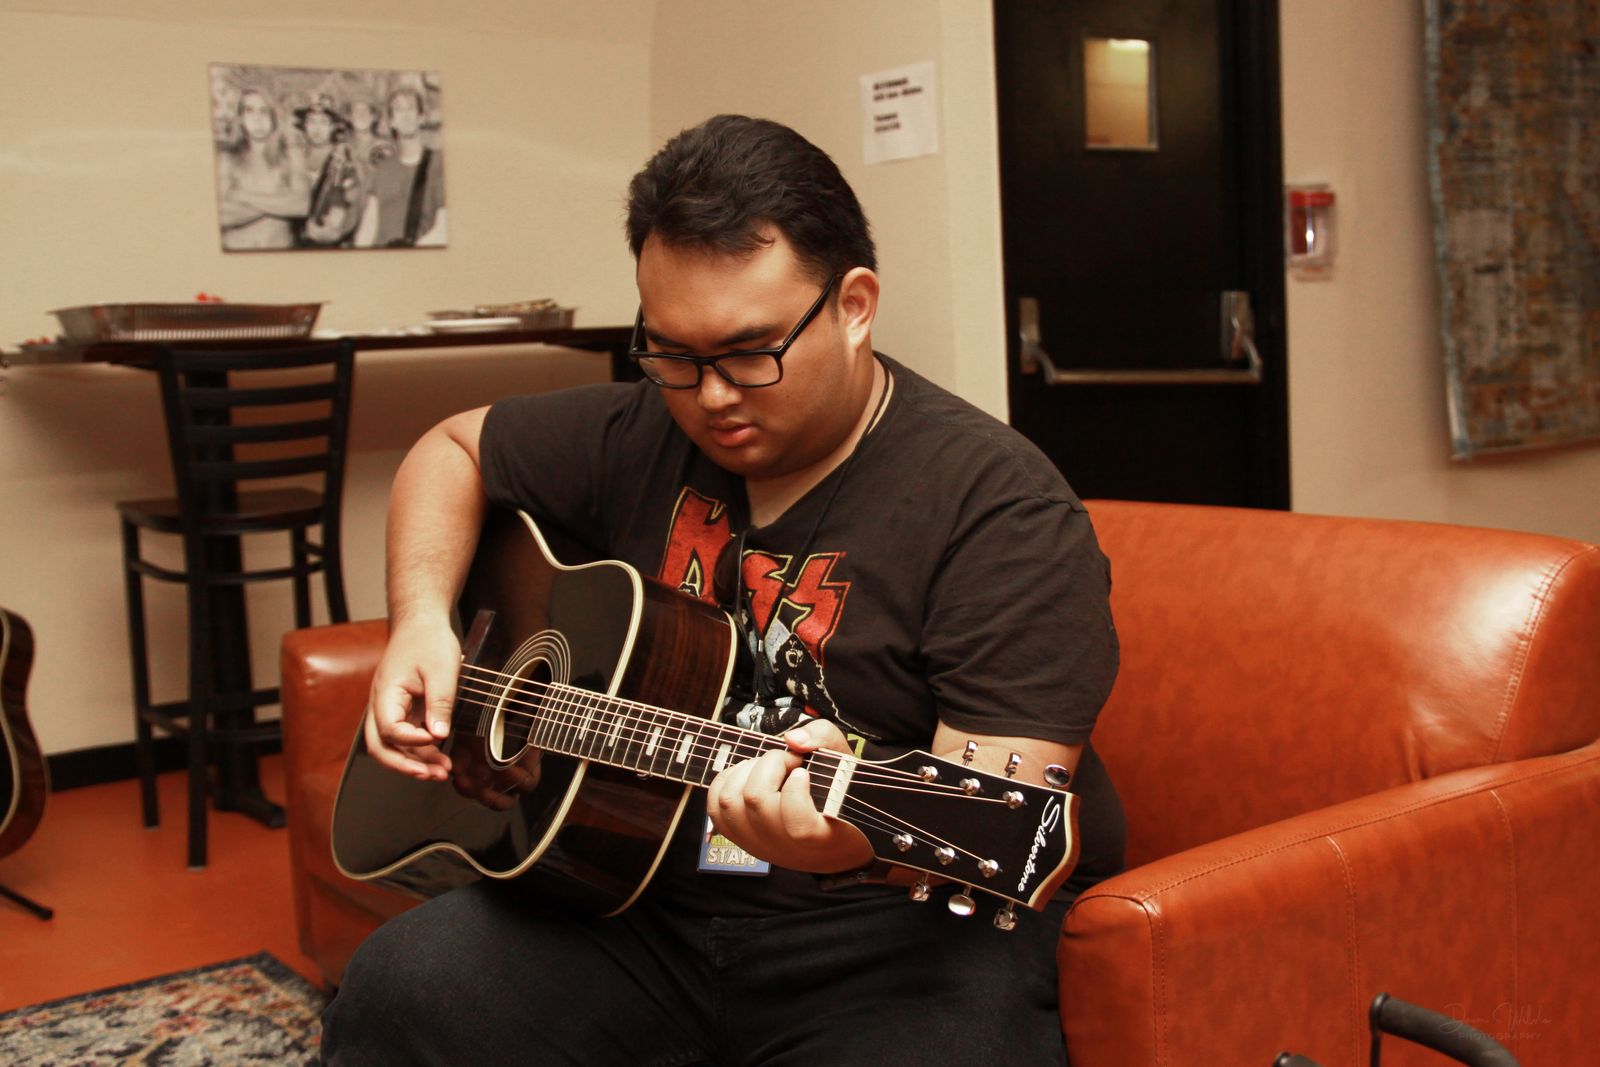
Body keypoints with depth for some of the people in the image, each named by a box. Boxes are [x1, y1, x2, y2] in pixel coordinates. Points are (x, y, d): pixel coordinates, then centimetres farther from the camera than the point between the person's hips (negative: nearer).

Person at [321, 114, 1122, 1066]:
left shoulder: (995, 501, -13)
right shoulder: (644, 438, 6)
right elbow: (457, 447, 22)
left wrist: (869, 830, -41)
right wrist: (422, 617, 4)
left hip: (905, 937, -3)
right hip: (653, 909, 4)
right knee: (398, 990, -20)